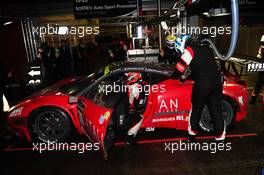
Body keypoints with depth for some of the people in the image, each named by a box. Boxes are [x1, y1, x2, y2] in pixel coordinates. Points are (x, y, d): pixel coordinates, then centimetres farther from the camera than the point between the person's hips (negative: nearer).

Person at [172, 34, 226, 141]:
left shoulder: (189, 50, 2)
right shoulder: (206, 48, 22)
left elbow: (181, 65, -5)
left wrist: (174, 76, 14)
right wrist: (189, 76, 34)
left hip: (202, 84, -5)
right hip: (217, 82, 5)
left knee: (196, 109, 14)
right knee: (216, 111, 13)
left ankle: (192, 132, 29)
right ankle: (220, 136, 19)